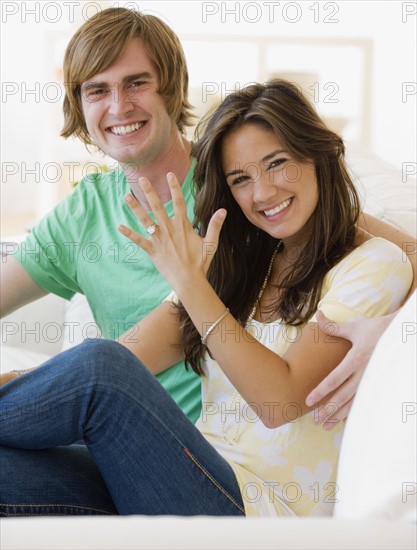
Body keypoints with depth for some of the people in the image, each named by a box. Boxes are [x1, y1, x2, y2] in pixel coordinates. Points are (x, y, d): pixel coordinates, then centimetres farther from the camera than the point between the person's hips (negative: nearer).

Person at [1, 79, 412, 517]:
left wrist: (190, 283, -16)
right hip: (202, 472, 5)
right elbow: (132, 356, 4)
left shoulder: (374, 264, -1)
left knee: (97, 367, -27)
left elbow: (280, 401, -13)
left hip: (264, 506, -5)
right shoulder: (239, 261, 18)